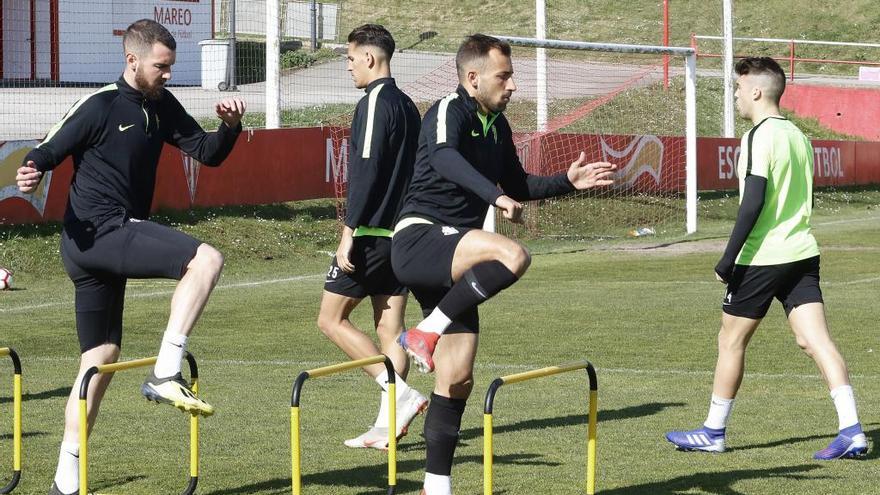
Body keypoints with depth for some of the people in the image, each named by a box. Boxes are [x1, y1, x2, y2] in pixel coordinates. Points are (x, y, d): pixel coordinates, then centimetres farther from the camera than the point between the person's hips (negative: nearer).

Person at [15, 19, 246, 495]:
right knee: (206, 259, -23)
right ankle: (165, 373, -24)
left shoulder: (162, 106, 12)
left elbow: (208, 153, 12)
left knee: (101, 359, 12)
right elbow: (47, 152, -7)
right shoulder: (98, 106, -9)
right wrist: (30, 173, -29)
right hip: (95, 233, -9)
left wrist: (229, 126, -8)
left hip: (117, 240, 9)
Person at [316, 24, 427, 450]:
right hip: (403, 234, 9)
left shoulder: (374, 104, -13)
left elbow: (366, 172, -19)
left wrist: (349, 232, -17)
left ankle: (400, 393, -11)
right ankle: (387, 424, 5)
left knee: (332, 319, -1)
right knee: (390, 330, 7)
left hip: (372, 234, -9)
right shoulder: (407, 106, 15)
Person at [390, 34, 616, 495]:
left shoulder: (497, 125, 16)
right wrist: (496, 196, -47)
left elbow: (517, 184, 32)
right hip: (419, 239, -8)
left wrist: (568, 181, 19)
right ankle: (426, 332, -23)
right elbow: (445, 159, -34)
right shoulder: (449, 112, -11)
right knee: (512, 255, -34)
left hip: (452, 257, 9)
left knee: (457, 377, 3)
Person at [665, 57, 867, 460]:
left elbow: (753, 202, -20)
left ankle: (713, 431, 17)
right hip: (802, 253, 7)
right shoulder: (797, 135, 14)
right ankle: (851, 430, -13)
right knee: (815, 340, -1)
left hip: (762, 257, -7)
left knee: (731, 340, 7)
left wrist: (728, 259, -17)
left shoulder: (760, 136, -13)